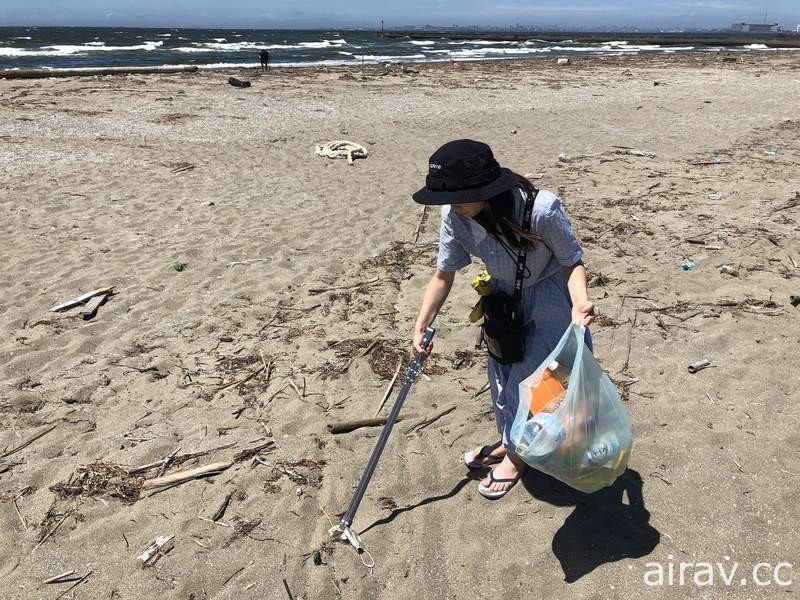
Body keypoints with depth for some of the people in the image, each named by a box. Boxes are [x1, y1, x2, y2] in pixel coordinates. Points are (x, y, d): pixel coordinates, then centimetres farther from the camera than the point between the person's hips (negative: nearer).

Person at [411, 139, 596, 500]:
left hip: (548, 302, -5)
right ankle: (508, 440, 46)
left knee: (524, 379, 3)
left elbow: (572, 262, -20)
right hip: (504, 299, 5)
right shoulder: (455, 215, -21)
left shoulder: (542, 210, -35)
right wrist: (421, 327, -7)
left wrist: (580, 304, -39)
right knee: (499, 375, 17)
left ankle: (516, 455, 32)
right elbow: (444, 274, -8)